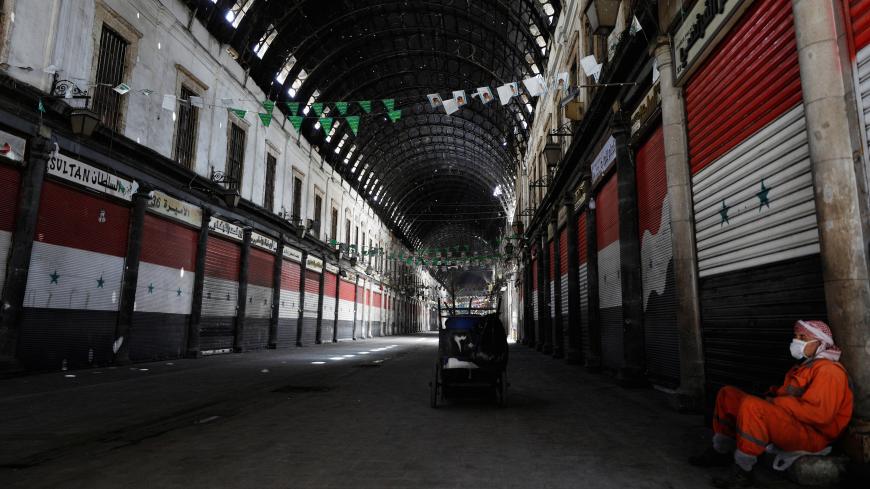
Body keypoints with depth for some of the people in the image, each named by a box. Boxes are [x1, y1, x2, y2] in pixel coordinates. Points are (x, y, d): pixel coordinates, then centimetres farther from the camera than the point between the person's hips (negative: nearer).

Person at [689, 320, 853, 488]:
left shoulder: (828, 370, -13)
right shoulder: (807, 365, 19)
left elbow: (819, 413, -24)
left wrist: (776, 402, -18)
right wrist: (772, 396, 4)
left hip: (811, 434, -10)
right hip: (788, 422, 10)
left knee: (751, 405, -36)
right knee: (727, 394, 8)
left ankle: (742, 473, -25)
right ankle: (720, 453, 10)